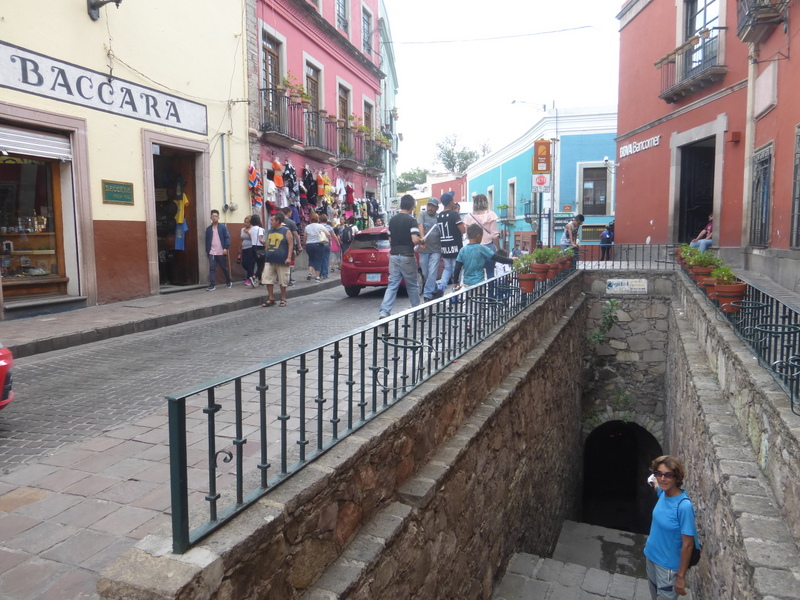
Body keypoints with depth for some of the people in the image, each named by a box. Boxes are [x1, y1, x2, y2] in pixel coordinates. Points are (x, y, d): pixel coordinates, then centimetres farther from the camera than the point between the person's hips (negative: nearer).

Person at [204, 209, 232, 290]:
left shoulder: (223, 227, -1)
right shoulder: (208, 229, 9)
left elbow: (227, 237, -6)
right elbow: (207, 240, 13)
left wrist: (226, 248, -16)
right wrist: (207, 251, 8)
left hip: (221, 252, -2)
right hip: (212, 253, 2)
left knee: (224, 268, 10)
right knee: (212, 268, -6)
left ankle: (228, 282, 27)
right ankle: (212, 285, -7)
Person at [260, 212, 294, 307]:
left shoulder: (286, 231, -6)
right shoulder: (270, 231, 12)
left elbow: (290, 245, -8)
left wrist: (289, 257, -16)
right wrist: (266, 255, 17)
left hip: (281, 261, -5)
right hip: (270, 260, 6)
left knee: (282, 281, 3)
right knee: (268, 280, 2)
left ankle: (283, 299, 16)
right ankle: (271, 299, 12)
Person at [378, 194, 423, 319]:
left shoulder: (392, 220, 9)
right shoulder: (411, 220, -10)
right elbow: (415, 240, -19)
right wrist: (421, 240, 1)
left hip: (393, 255, 5)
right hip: (407, 256, -5)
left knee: (392, 285, 4)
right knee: (412, 285, 11)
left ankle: (384, 311, -9)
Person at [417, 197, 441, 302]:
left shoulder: (439, 218, 5)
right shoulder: (423, 214, 2)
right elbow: (420, 226, -14)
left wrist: (442, 250, 10)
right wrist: (423, 238, -32)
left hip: (436, 250, -1)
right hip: (424, 249, 1)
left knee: (432, 272, -10)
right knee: (425, 273, 9)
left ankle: (427, 294, -7)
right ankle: (434, 290, 28)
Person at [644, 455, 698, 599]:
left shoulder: (684, 506, -30)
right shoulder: (663, 492, -10)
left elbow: (688, 545, -22)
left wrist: (681, 576, -18)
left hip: (668, 565, -6)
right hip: (651, 556, 7)